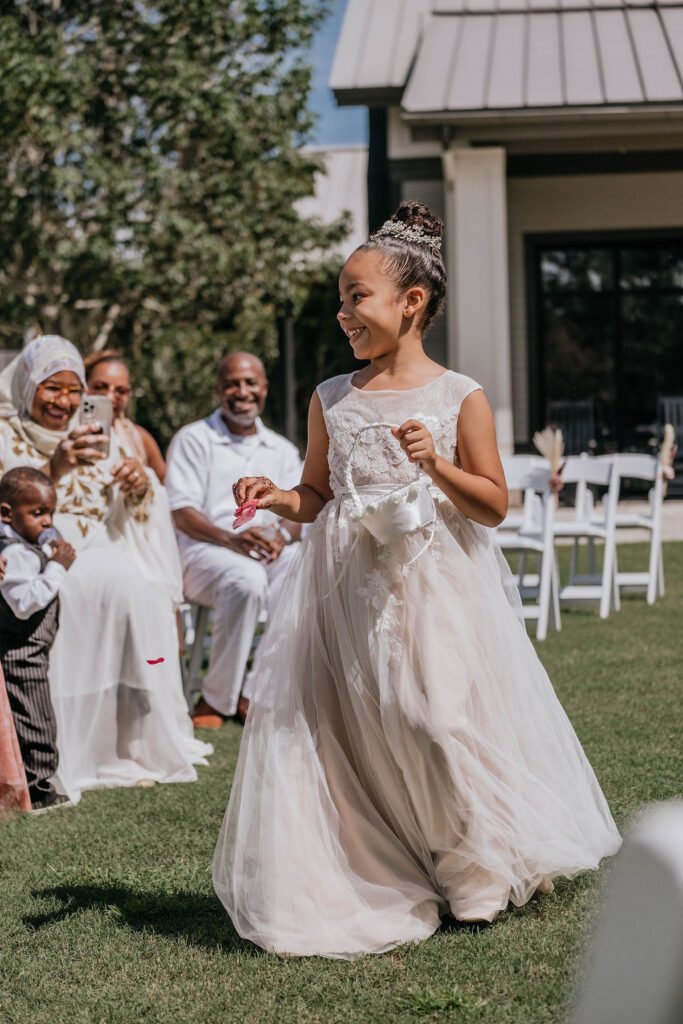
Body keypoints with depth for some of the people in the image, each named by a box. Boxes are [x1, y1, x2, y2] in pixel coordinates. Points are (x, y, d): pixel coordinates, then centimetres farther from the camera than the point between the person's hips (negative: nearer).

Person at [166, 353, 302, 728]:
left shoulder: (282, 450, 21)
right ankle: (217, 697, -24)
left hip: (269, 553, 5)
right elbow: (182, 513, -6)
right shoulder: (194, 439, 5)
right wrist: (231, 539, -24)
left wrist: (282, 535, -16)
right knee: (246, 579, -38)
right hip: (204, 551, -5)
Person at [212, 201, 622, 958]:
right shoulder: (330, 400, 6)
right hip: (348, 587, 3)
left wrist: (436, 464, -18)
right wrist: (277, 499, -6)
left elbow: (494, 503, -3)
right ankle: (372, 883, 17)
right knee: (348, 729, 1)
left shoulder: (459, 398, -3)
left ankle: (476, 872, 21)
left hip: (436, 585, -3)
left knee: (441, 723, -4)